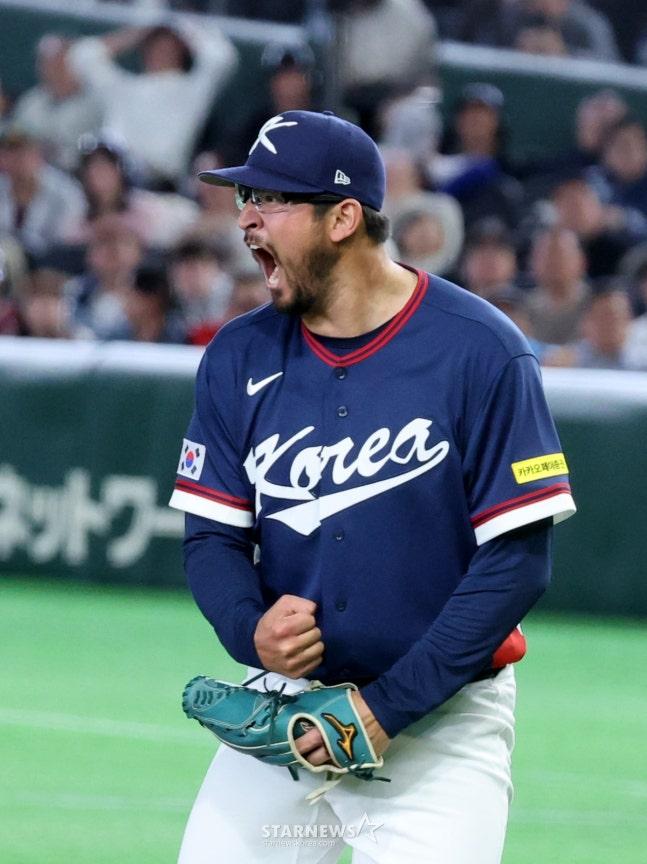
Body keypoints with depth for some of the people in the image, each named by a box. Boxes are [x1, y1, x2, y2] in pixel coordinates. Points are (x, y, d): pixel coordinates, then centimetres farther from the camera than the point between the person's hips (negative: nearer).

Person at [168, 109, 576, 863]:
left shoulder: (480, 352, -11)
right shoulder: (239, 357, 4)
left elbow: (517, 559, -12)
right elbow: (212, 535, 6)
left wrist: (390, 705, -16)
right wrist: (250, 627, -17)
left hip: (443, 716, -4)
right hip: (283, 708, 4)